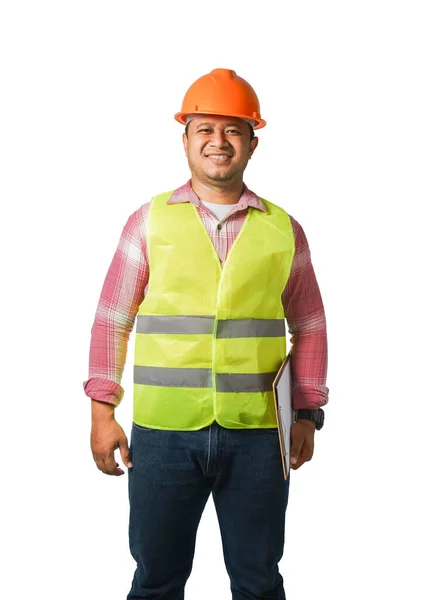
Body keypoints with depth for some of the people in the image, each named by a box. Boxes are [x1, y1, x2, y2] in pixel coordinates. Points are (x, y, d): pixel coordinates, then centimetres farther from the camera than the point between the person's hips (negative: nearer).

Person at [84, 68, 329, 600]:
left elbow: (309, 326, 11)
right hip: (162, 432, 0)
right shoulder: (150, 221, 3)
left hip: (255, 436, 1)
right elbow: (112, 319, 5)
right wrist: (102, 409, 0)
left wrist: (308, 414, 7)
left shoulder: (283, 230, 5)